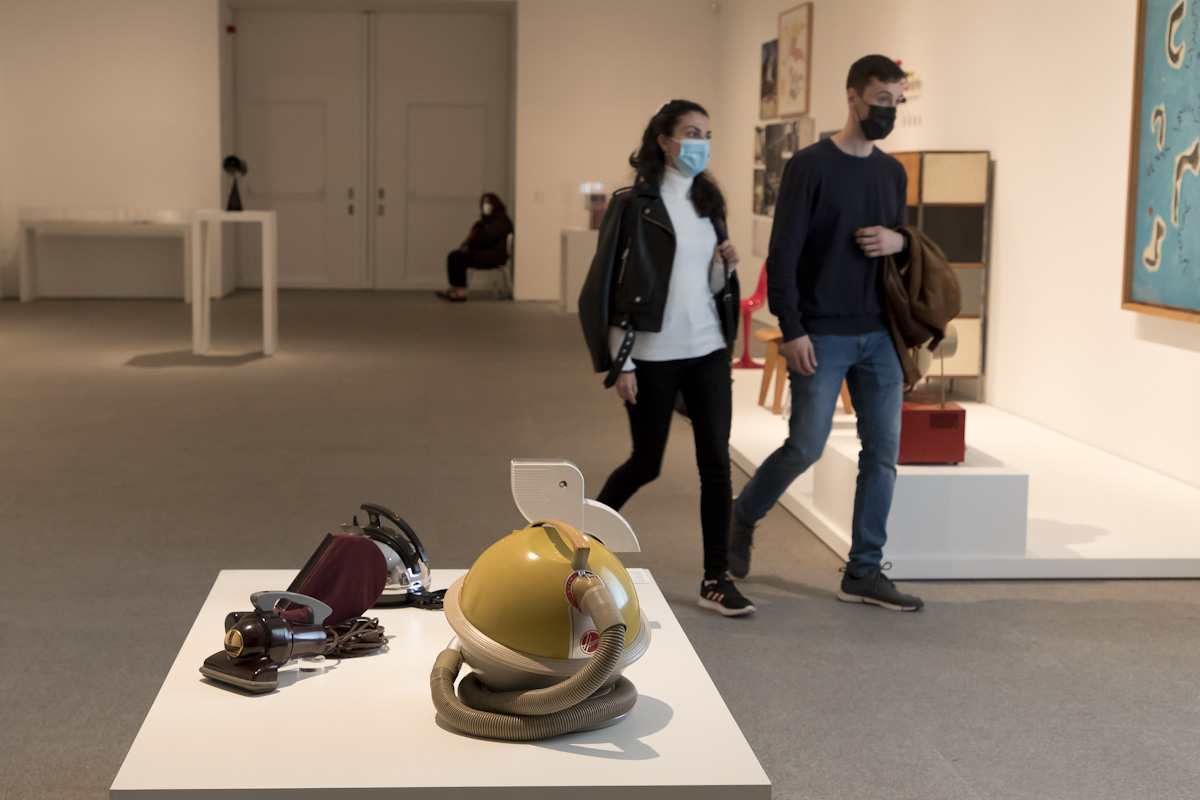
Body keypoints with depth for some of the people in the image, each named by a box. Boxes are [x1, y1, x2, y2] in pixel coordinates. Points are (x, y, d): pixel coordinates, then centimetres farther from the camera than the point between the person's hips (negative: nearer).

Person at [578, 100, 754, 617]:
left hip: (707, 350, 5)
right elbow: (606, 285, -8)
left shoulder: (708, 202, 12)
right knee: (646, 463, 6)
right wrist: (619, 364, -11)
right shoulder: (634, 205, -7)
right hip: (653, 354, -5)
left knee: (716, 462, -1)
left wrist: (726, 265, -4)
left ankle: (716, 578, 6)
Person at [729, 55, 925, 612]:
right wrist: (792, 330, -15)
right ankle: (743, 518, 22)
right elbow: (783, 255, -9)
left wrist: (900, 242, -3)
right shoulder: (810, 166, -6)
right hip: (821, 336, -6)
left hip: (879, 336, 6)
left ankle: (864, 572, 13)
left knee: (883, 452, 3)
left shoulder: (893, 172, 13)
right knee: (805, 447, -6)